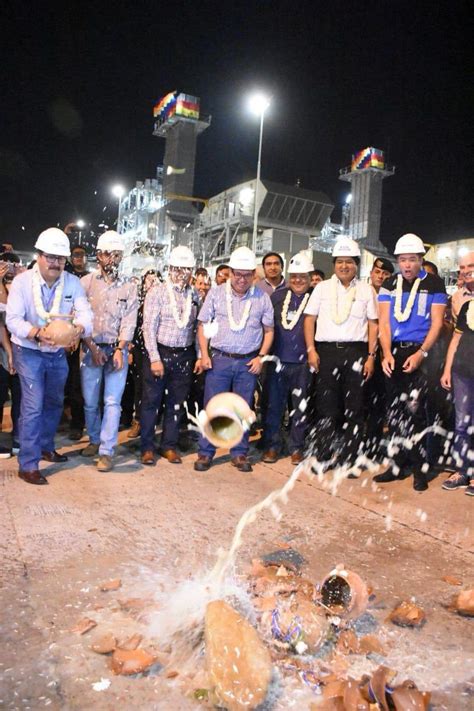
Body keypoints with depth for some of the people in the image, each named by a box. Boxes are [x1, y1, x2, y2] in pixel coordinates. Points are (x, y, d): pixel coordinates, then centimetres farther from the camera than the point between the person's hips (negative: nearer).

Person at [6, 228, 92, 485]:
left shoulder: (73, 282, -8)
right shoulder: (22, 281, -15)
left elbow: (85, 313, -19)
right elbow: (13, 319, -21)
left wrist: (80, 328, -42)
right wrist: (37, 333, -40)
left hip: (58, 352, 5)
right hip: (29, 352, -4)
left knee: (54, 402, 18)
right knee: (33, 406, -9)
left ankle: (45, 447, 40)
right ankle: (28, 465, 1)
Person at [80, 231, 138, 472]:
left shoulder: (129, 287, 4)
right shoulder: (87, 282, 3)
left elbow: (129, 321, -2)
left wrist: (119, 350, -12)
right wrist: (93, 348, -8)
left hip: (117, 349, 0)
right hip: (91, 348, 1)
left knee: (112, 401, -5)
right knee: (90, 401, 8)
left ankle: (106, 451, 0)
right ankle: (94, 440, 30)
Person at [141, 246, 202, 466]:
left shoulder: (194, 295, 8)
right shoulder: (157, 292, -3)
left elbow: (197, 328, 10)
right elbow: (149, 327, -8)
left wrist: (199, 355, 4)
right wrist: (155, 358, -13)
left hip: (185, 356, 3)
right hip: (159, 353, -3)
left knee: (176, 404, 10)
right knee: (151, 402, 4)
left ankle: (169, 445, 24)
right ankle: (147, 447, 17)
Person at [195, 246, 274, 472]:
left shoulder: (262, 297, 2)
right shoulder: (216, 293, 1)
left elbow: (269, 330, 8)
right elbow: (202, 325, 5)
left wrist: (261, 356, -2)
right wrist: (204, 354, -3)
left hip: (248, 362, 1)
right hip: (219, 359, -1)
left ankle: (239, 453, 21)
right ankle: (205, 452, 14)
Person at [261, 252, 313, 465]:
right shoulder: (277, 297, 8)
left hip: (302, 363, -2)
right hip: (278, 360, 2)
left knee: (300, 407, 7)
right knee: (274, 405, 7)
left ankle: (296, 447, 19)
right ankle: (271, 446, 18)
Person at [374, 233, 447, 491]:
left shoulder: (434, 284, 0)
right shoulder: (390, 284, 9)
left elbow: (437, 323, -4)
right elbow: (384, 322, 5)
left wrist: (421, 354, -15)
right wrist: (387, 354, -8)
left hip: (420, 353, -4)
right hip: (394, 353, 4)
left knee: (414, 409, -11)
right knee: (395, 411, 8)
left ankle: (419, 468, 2)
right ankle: (398, 464, 19)